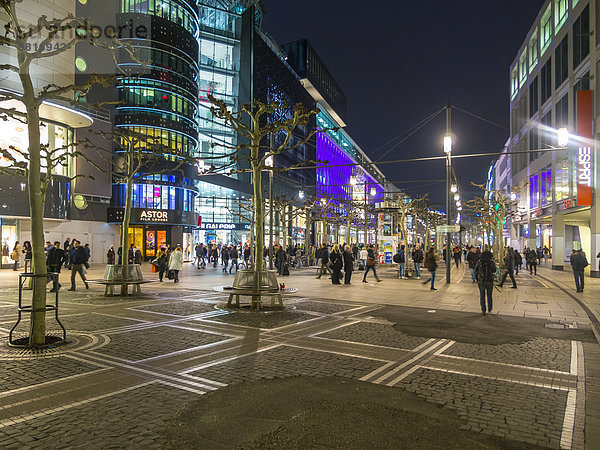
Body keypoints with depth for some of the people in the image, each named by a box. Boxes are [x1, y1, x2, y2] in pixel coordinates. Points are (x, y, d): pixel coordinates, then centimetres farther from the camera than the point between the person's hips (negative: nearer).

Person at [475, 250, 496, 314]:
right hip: (489, 281, 0)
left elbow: (476, 271, 2)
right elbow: (494, 271, 9)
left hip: (481, 281, 0)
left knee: (482, 296, 7)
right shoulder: (491, 262, -5)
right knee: (489, 295, 17)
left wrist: (477, 279, 16)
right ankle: (489, 309, 25)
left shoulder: (479, 262, -2)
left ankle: (483, 310, 5)